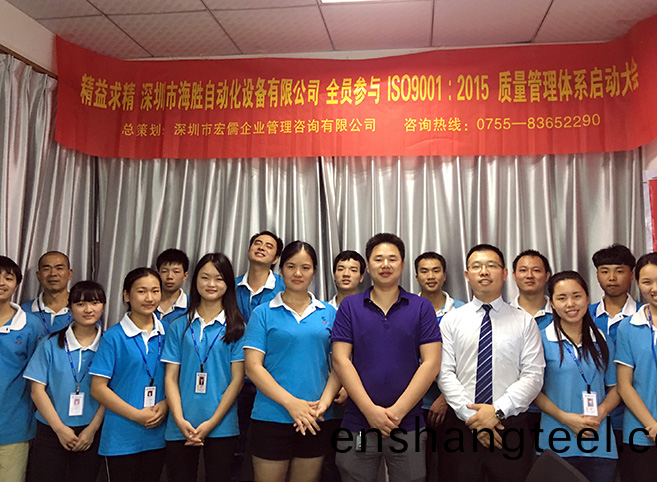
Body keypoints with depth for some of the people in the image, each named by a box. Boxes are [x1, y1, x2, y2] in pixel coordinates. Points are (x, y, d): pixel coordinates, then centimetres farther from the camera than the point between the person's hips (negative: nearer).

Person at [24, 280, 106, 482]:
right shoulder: (51, 344, 0)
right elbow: (37, 390, -2)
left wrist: (92, 430, -7)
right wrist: (60, 428, -7)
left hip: (90, 434, 0)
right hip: (51, 431, 0)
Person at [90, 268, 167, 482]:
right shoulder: (114, 337, -7)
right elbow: (98, 388, -9)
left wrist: (165, 405, -10)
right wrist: (136, 415, -14)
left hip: (157, 434, 4)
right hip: (121, 438, -3)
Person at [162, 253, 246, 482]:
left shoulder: (235, 326, 1)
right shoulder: (179, 326, 7)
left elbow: (237, 379, -3)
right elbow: (171, 377, 3)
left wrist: (211, 423, -9)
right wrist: (180, 420, -9)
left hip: (221, 426, -1)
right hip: (180, 427, 2)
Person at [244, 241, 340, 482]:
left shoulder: (329, 313, 7)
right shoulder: (263, 313, 0)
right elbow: (253, 367, -7)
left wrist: (324, 402, -11)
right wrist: (291, 403, -15)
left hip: (316, 420, 2)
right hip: (271, 417, -2)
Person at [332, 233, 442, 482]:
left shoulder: (422, 308, 2)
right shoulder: (349, 306, 3)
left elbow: (431, 362, -4)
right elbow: (340, 360, -3)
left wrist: (398, 410, -11)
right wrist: (370, 409, -11)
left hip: (408, 424, 0)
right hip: (357, 423, 0)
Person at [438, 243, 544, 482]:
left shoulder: (524, 322, 4)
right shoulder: (451, 320, 4)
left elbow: (533, 375, -4)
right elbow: (445, 373, -3)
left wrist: (497, 411, -14)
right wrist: (472, 417, -12)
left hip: (510, 426, 0)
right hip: (462, 425, 0)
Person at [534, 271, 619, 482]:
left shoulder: (602, 341, 8)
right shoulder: (542, 340, -3)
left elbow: (615, 387, 10)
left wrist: (599, 414, -8)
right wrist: (565, 418, -14)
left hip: (600, 443, 3)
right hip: (557, 442, -3)